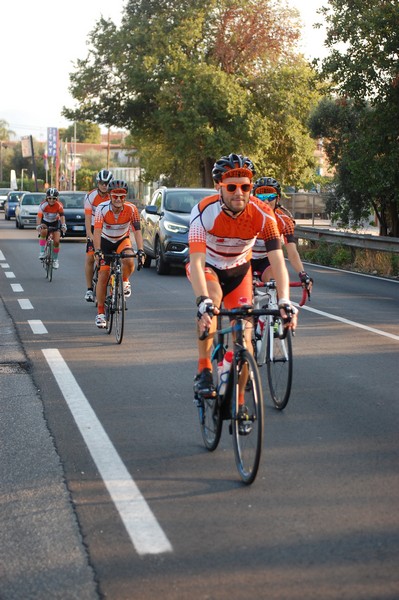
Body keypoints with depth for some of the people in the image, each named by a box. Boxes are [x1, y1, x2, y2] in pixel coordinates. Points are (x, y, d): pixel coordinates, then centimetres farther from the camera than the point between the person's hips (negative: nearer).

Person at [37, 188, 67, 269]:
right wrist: (38, 225, -53)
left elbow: (62, 215, -35)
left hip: (55, 222, 1)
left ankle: (55, 259, 11)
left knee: (56, 241, -11)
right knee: (43, 232, -34)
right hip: (45, 222, -1)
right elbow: (39, 216, -35)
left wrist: (63, 225, -53)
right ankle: (42, 252, -24)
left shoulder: (59, 205, -24)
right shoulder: (43, 205, -26)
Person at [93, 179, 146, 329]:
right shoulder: (102, 208, -26)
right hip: (106, 242, 0)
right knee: (103, 276, -8)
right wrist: (97, 251, -47)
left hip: (123, 240, 0)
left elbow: (137, 231, -28)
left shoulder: (131, 209, -24)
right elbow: (97, 231, -34)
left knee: (129, 261, -32)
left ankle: (125, 281, 3)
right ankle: (100, 313, 4)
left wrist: (140, 251, -41)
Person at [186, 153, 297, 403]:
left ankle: (238, 401, 12)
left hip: (239, 270, 2)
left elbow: (278, 260, -32)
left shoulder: (263, 215, -27)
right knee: (212, 297, -36)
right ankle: (204, 369, -22)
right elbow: (196, 261, -41)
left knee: (244, 339, -6)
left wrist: (285, 301, -47)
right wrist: (204, 302, -55)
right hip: (208, 266, -2)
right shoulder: (204, 211, -33)